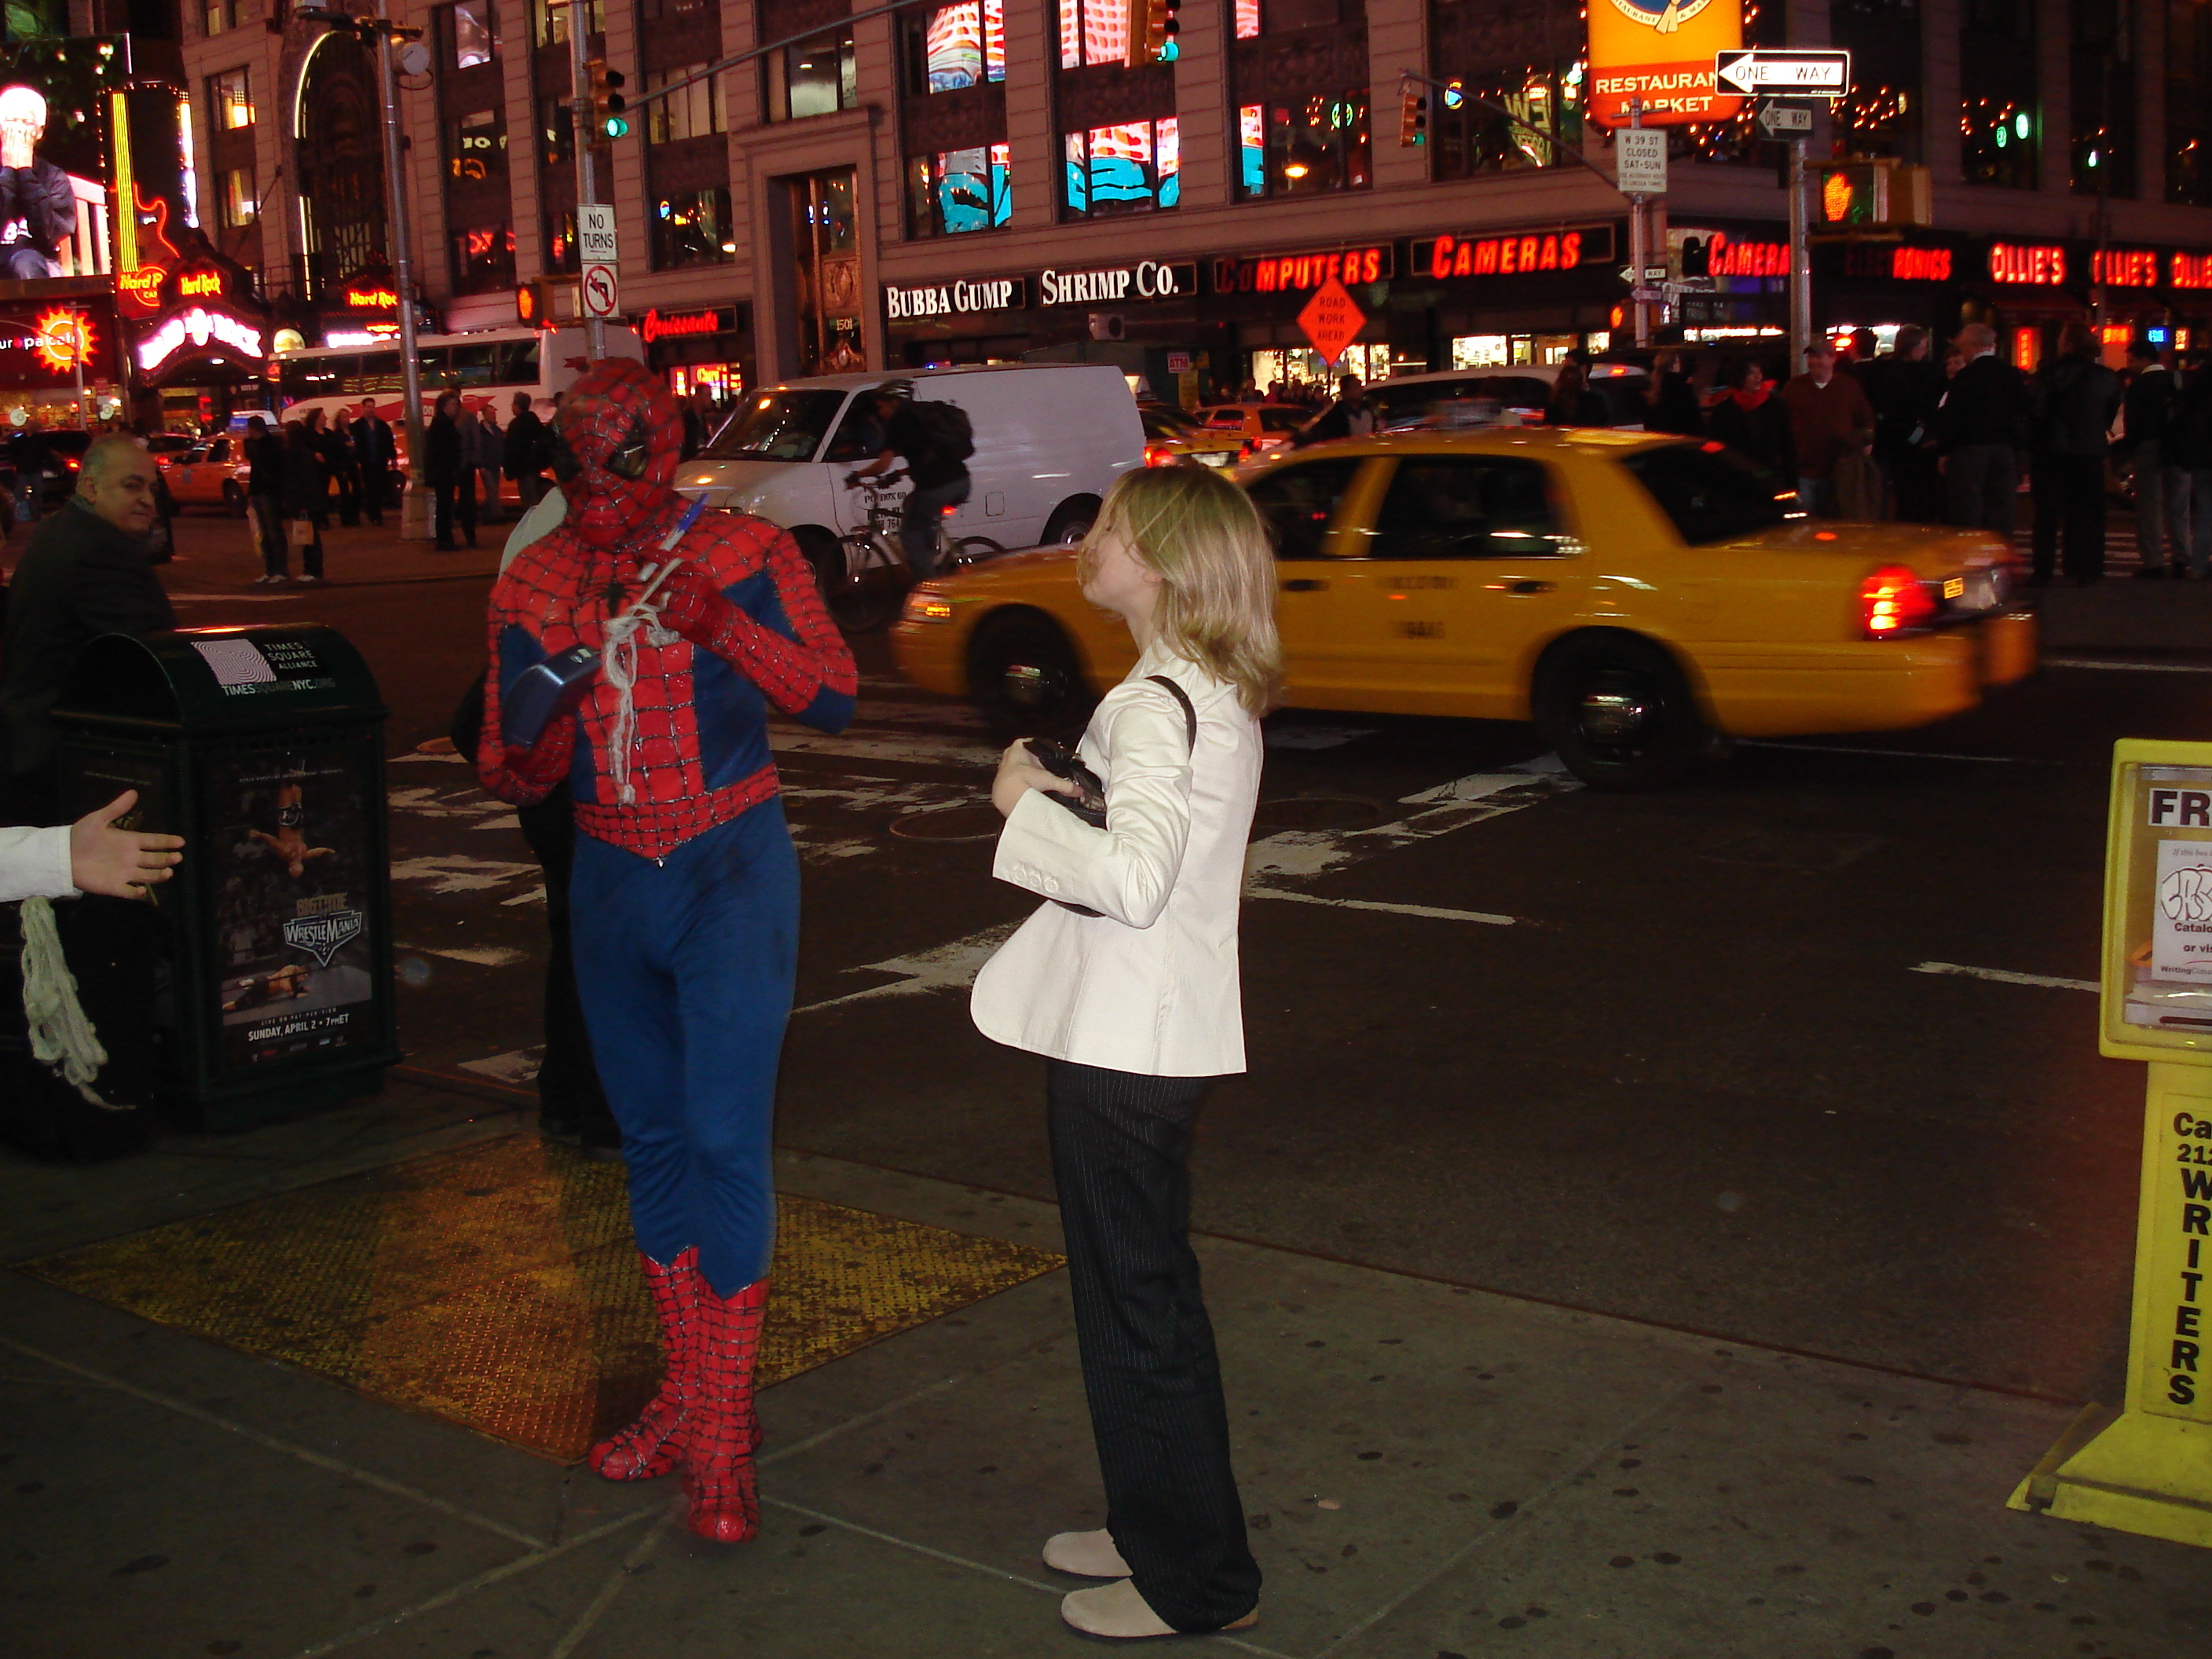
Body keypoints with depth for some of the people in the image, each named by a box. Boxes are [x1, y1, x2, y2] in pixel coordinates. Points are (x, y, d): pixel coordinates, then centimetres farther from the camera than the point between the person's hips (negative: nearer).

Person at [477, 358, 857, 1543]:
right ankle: (686, 1398, 24)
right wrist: (532, 748, -18)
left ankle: (721, 1436, -1)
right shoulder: (530, 587, 4)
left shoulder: (743, 554, -6)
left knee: (726, 1138, -10)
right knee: (652, 1138, 11)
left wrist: (726, 625, -22)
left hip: (730, 873, -4)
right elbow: (510, 774, 6)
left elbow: (835, 698, -9)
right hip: (611, 879, 5)